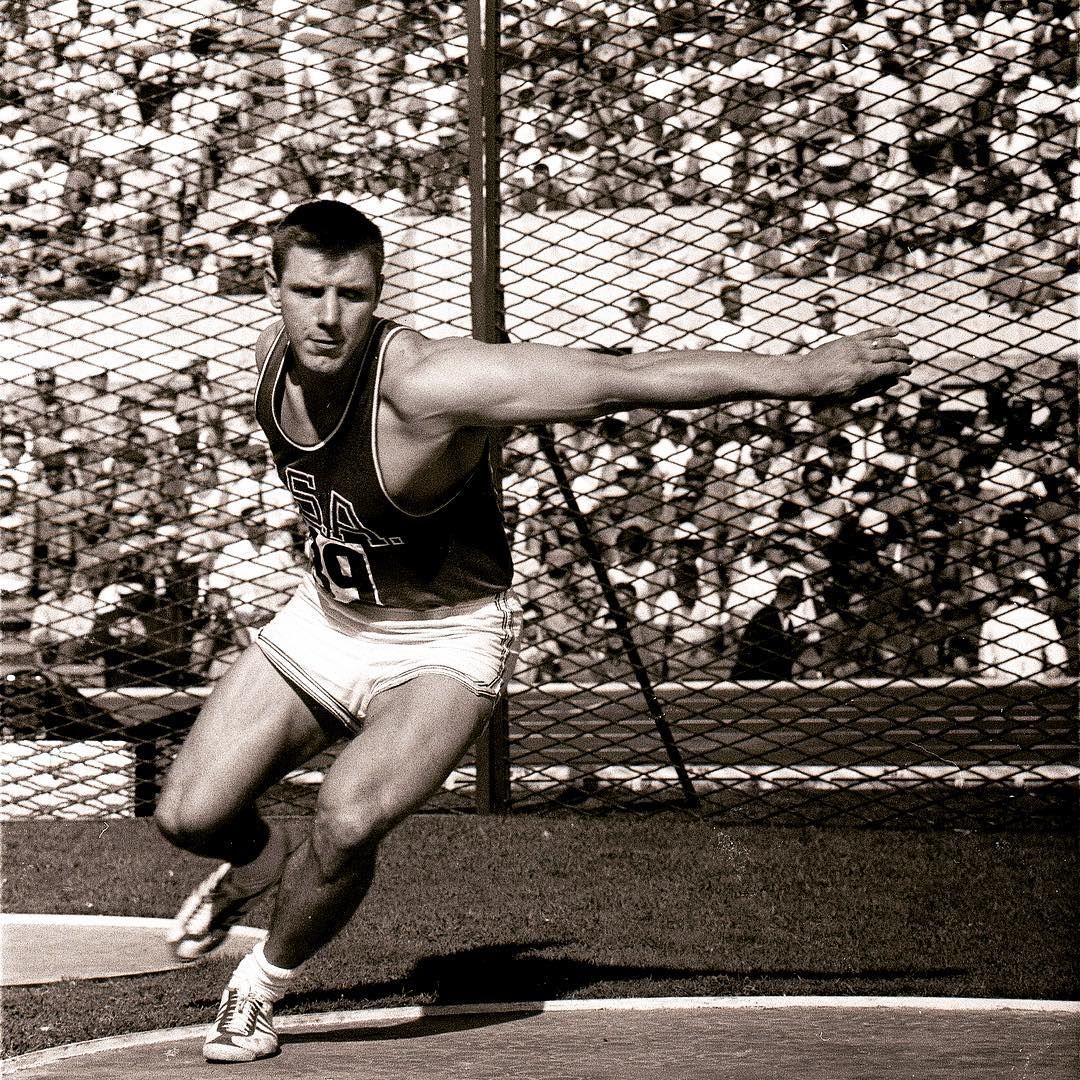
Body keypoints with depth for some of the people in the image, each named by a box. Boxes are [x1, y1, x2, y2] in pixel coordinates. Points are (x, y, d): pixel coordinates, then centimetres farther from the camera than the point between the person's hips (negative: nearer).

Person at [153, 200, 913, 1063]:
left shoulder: (425, 385, -33)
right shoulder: (274, 353, -12)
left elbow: (626, 379, -31)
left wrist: (802, 376, -30)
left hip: (442, 646, -6)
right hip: (321, 624, 6)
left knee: (349, 820, -29)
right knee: (190, 816, 2)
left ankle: (267, 980, 0)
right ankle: (260, 864, 40)